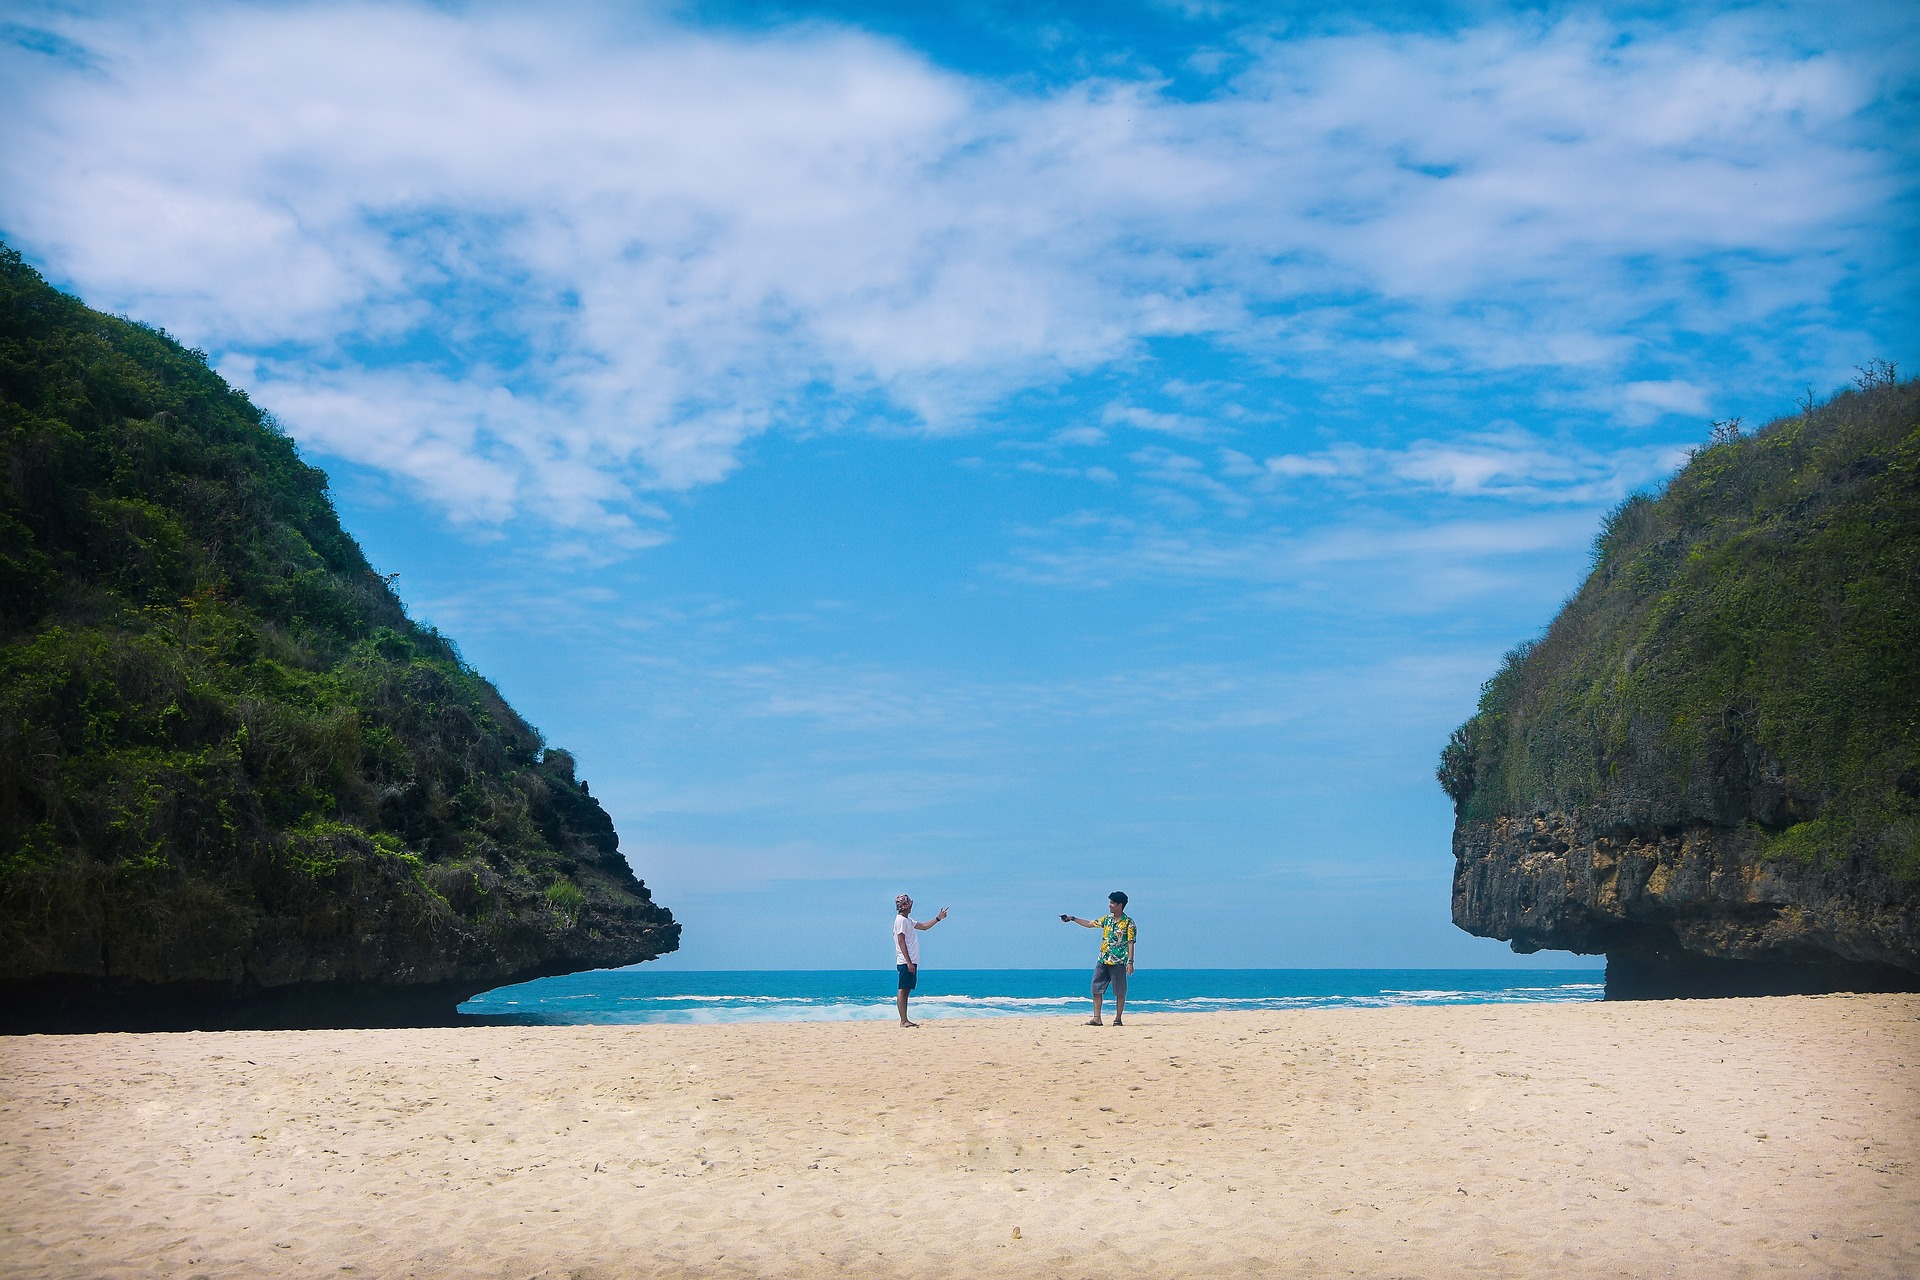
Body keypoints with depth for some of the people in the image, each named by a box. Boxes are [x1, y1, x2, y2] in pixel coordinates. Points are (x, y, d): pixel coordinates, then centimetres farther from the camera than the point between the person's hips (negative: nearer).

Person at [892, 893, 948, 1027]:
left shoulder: (908, 920, 20)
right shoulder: (901, 920, -10)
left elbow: (924, 926, 31)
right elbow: (901, 942, -17)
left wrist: (939, 918, 24)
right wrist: (909, 962, -21)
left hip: (911, 962, 10)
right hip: (906, 962, -10)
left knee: (906, 990, 9)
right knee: (903, 990, -9)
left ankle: (905, 1020, 9)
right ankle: (903, 1020, -11)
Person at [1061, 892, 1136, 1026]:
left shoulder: (1129, 923, -6)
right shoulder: (1107, 919, 12)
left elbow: (1131, 943, -10)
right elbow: (1089, 924, 23)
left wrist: (1130, 962, -16)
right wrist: (1073, 919, 18)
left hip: (1118, 962, -6)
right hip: (1102, 960, 6)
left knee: (1119, 992, 0)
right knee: (1096, 989, 2)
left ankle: (1118, 1019, 8)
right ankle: (1097, 1018, 5)